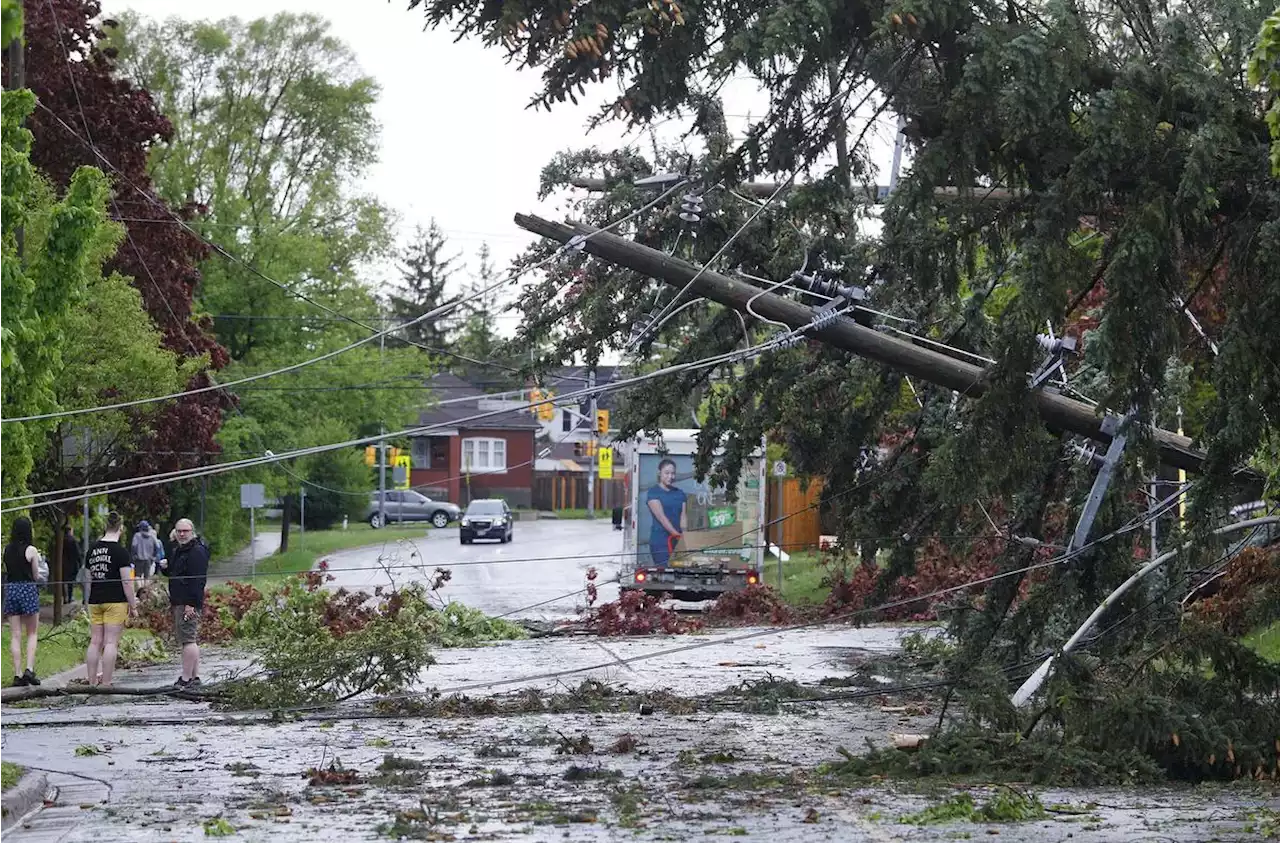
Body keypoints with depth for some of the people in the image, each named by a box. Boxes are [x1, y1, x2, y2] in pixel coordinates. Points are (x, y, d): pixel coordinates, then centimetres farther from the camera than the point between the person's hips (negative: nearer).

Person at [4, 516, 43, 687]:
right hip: (28, 589, -4)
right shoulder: (31, 550, -10)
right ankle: (29, 669, -8)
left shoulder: (7, 550, 3)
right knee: (32, 633, 8)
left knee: (15, 635, 6)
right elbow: (36, 576, -2)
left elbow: (6, 571, 10)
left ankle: (18, 674, 2)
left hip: (10, 589, 4)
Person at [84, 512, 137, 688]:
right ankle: (106, 684, -6)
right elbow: (126, 581, -12)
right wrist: (133, 604, -5)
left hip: (95, 601, 6)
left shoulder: (93, 550, 9)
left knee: (95, 642, 8)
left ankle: (92, 682, 10)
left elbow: (89, 578, 15)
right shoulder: (120, 551, -10)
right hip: (115, 601, -6)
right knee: (111, 642, -4)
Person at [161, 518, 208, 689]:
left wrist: (191, 604, -24)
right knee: (192, 640, 12)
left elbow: (198, 579, -19)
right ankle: (195, 677, 16)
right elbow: (172, 574, 30)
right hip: (178, 602, 11)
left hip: (189, 603, -11)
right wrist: (164, 567, 6)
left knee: (188, 639, -11)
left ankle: (186, 679, -13)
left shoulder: (197, 552, -12)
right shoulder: (177, 550, 19)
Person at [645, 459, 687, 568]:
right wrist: (677, 534, -24)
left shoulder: (680, 494, 16)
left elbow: (683, 517, 4)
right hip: (660, 541, -5)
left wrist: (684, 533, -17)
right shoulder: (653, 492, 0)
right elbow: (661, 516, -12)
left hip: (677, 542, 5)